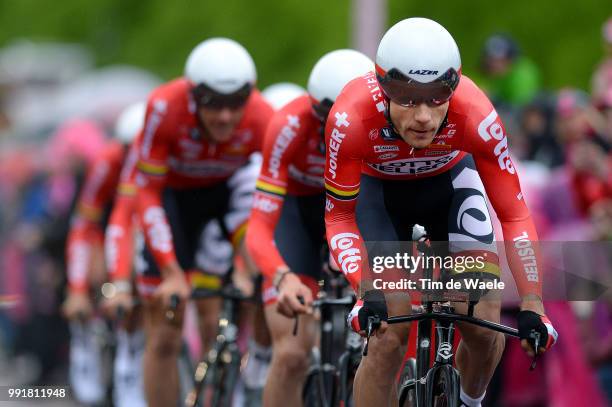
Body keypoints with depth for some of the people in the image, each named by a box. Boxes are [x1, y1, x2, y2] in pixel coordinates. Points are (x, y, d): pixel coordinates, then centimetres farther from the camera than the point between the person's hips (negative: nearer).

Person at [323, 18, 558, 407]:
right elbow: (339, 218, -25)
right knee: (388, 338, -17)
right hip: (379, 189, -1)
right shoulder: (351, 119, -39)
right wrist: (367, 293, -40)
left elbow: (514, 215, -26)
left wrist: (532, 308, -34)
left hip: (449, 179, 1)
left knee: (483, 328, -10)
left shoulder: (476, 117, -37)